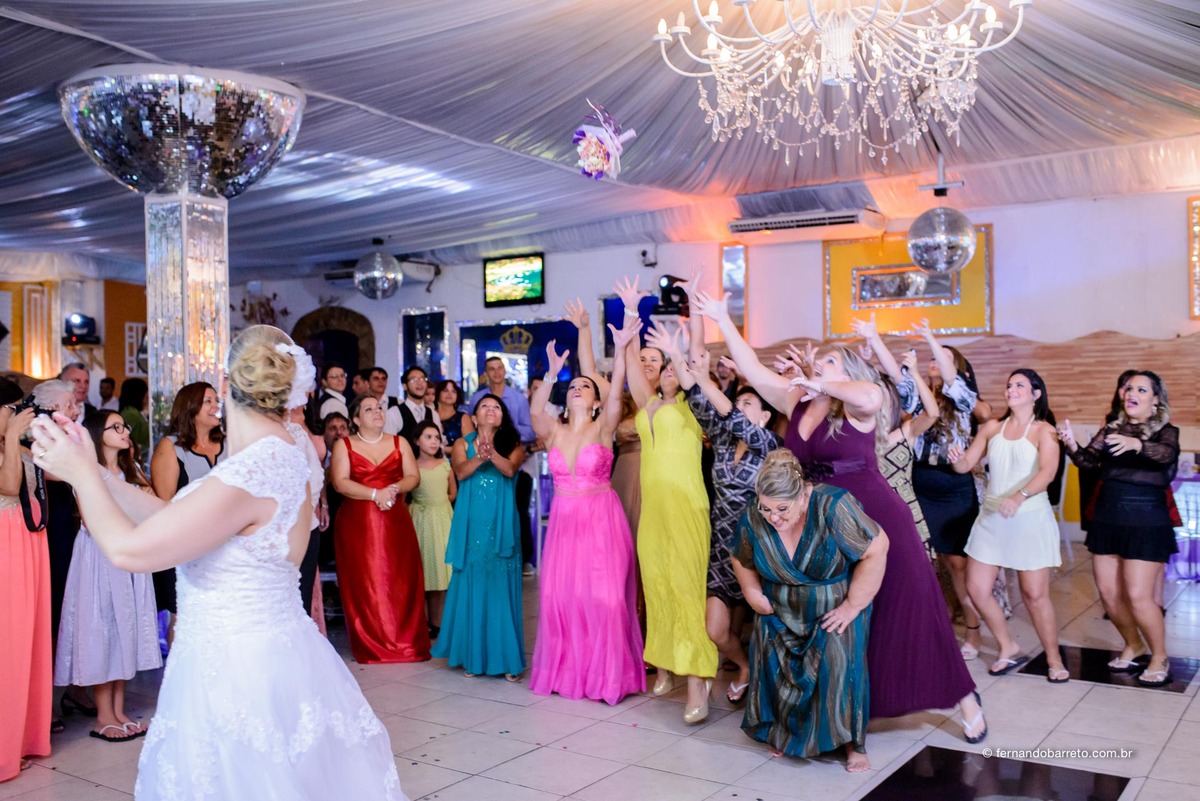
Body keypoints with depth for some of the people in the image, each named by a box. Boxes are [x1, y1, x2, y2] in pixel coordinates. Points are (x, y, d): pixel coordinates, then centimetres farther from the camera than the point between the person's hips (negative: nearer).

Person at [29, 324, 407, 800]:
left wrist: (81, 473, -6)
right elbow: (172, 516, 7)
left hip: (240, 675, -9)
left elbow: (128, 550, -20)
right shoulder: (278, 458, 4)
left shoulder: (251, 474, -25)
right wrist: (91, 471, 8)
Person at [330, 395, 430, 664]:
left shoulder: (399, 442, 13)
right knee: (363, 583, -1)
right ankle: (371, 646, 8)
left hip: (396, 522, 2)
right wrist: (375, 494, -16)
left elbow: (413, 477, 7)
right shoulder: (344, 445, 5)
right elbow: (340, 482, -7)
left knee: (400, 581, -2)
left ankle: (405, 642, 5)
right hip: (356, 523, -2)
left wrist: (395, 489, -13)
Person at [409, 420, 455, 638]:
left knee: (441, 569, 1)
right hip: (420, 521, -2)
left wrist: (439, 504, 4)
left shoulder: (445, 464, 5)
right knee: (422, 573, 2)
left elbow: (453, 493, 12)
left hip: (443, 519, 2)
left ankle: (437, 622, 8)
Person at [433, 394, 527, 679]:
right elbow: (460, 472, -8)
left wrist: (491, 453, -30)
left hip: (502, 526, -1)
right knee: (471, 588, 3)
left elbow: (510, 469, -12)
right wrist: (480, 456, -27)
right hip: (471, 526, 1)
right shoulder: (463, 444, 10)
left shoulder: (513, 445, 8)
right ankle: (472, 656, 13)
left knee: (501, 589, -3)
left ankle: (507, 659, 2)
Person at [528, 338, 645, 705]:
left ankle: (607, 674, 10)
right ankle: (564, 670, 18)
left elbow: (616, 394, -18)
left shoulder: (602, 428, -2)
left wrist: (621, 349, -28)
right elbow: (536, 411, -16)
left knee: (602, 595, -4)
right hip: (563, 520, 3)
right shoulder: (553, 431, 4)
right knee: (559, 595, 3)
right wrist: (551, 374, -29)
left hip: (601, 519, -3)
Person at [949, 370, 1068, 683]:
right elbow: (967, 464, 7)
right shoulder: (992, 427, 7)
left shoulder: (1043, 430, -6)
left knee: (1035, 593, -1)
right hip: (991, 518, 5)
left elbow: (1048, 471, -22)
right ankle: (1009, 649, 23)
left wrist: (1019, 496, -39)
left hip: (1030, 518, -4)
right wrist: (957, 459, -18)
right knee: (977, 589, 3)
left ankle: (1054, 659, 19)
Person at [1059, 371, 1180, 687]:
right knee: (1108, 593, 8)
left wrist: (1136, 444, -45)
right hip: (1107, 518, 5)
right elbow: (1088, 459, -3)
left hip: (1146, 521, -5)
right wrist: (1072, 445, -25)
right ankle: (1133, 646, 32)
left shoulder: (1165, 431, -3)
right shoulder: (1111, 429, 10)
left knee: (1138, 596, -8)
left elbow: (1166, 454, -25)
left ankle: (1159, 658, 14)